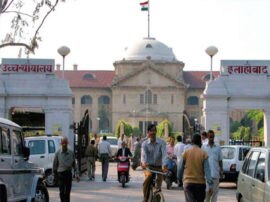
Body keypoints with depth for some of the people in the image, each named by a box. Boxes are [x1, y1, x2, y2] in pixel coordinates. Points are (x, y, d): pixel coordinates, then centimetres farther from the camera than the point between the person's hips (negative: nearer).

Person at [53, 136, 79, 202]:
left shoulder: (71, 152, 3)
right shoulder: (58, 153, -1)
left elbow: (74, 164, 8)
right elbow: (55, 164, 4)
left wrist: (76, 174, 1)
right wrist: (54, 174, 5)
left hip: (69, 174, 2)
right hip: (60, 174, -2)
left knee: (67, 192, 8)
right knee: (62, 191, -7)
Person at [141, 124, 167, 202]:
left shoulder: (162, 142, -5)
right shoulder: (145, 144, -1)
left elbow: (164, 154, -18)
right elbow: (143, 154, -18)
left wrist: (164, 165, -34)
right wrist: (144, 163, -40)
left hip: (159, 167, 1)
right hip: (149, 166, -1)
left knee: (159, 184, -3)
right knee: (148, 176, -29)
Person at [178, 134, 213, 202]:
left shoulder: (185, 153, 0)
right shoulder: (203, 154, -6)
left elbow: (181, 168, 5)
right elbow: (207, 170, -9)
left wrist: (180, 178, 21)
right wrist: (210, 185, -9)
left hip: (188, 182, 0)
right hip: (200, 183, 0)